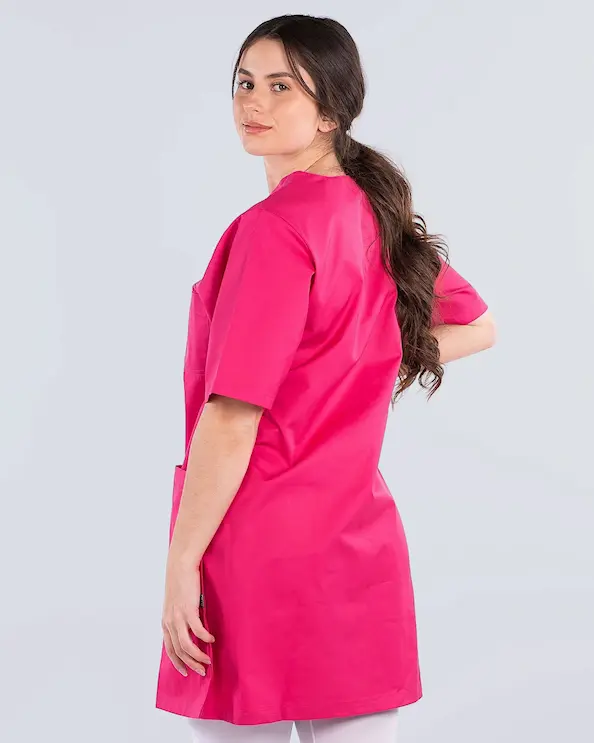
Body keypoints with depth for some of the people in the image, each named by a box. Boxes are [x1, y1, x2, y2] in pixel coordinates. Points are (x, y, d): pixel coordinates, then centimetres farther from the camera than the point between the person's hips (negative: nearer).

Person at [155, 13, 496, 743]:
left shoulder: (274, 227, -15)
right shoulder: (380, 216, 9)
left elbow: (233, 417, -19)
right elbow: (475, 327, 25)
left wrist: (180, 563, -14)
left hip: (259, 551, -7)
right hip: (360, 548, 8)